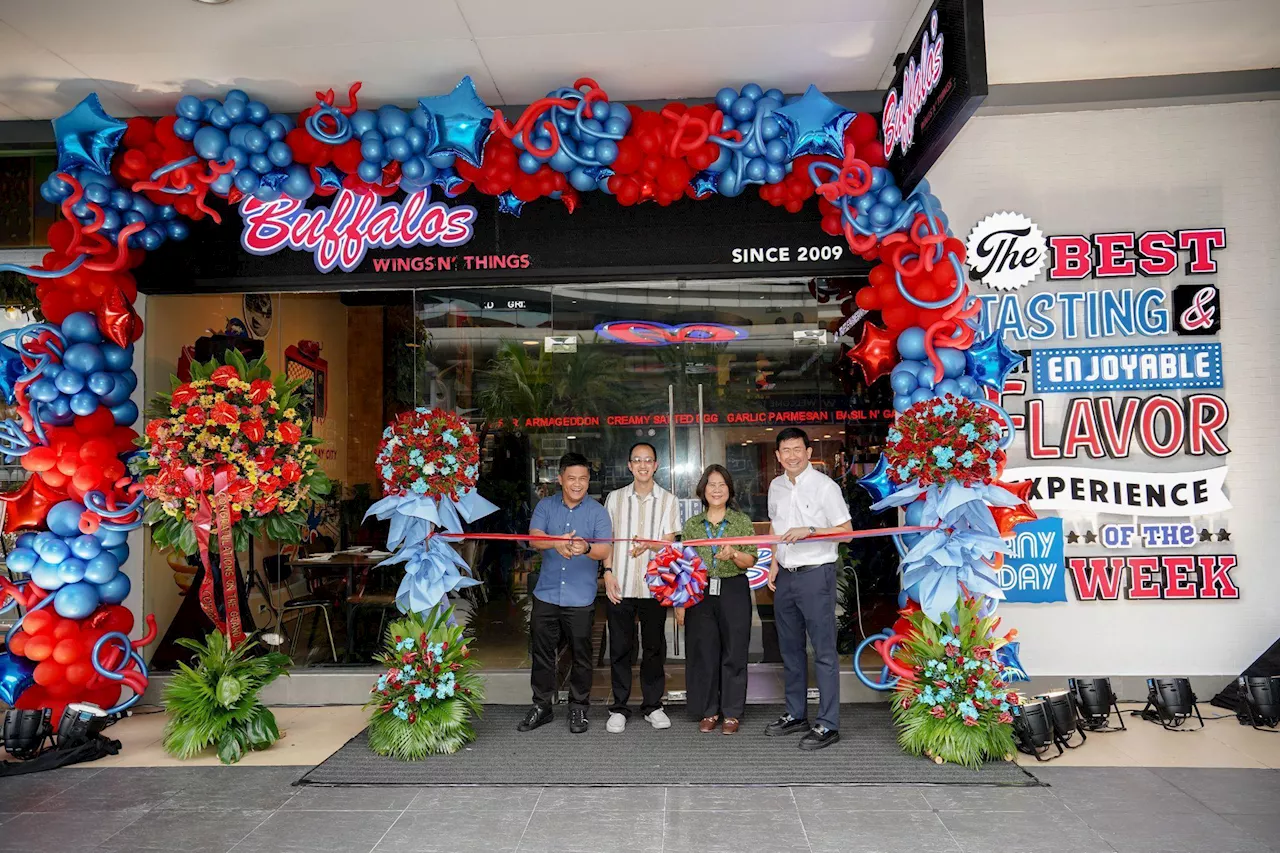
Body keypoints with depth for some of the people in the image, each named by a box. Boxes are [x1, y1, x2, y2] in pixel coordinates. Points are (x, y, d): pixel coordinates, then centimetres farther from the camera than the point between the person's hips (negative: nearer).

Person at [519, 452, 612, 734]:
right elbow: (534, 538, -13)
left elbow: (605, 550, -14)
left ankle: (578, 708, 24)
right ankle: (541, 706, 27)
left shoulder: (597, 511, -1)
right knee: (543, 652, 11)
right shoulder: (545, 506, 4)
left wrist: (586, 548, -37)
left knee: (580, 655, 7)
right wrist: (556, 543, -36)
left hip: (580, 598, -2)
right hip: (546, 594, 2)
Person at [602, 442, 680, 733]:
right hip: (620, 584, 0)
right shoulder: (615, 498, 8)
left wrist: (649, 544, -22)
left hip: (654, 585, 0)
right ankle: (619, 707, 16)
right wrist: (608, 571, -4)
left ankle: (653, 704, 21)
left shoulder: (667, 500, 4)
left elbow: (669, 542, -2)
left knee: (654, 646, 8)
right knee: (620, 647, 5)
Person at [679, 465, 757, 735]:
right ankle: (708, 712, 19)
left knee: (734, 652, 3)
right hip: (700, 593, 2)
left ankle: (732, 713, 16)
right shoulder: (692, 524, 9)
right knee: (703, 652, 4)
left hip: (733, 592, -1)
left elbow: (750, 561, 1)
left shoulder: (742, 521, 4)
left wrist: (733, 553, -19)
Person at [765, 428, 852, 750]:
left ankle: (828, 724, 5)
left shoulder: (824, 486, -9)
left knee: (823, 651, -3)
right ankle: (796, 714, 27)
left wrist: (809, 531, -21)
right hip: (785, 576, 7)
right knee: (790, 648, 15)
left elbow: (846, 531, -9)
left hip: (815, 575, -7)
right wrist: (774, 564, 11)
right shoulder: (776, 486, 10)